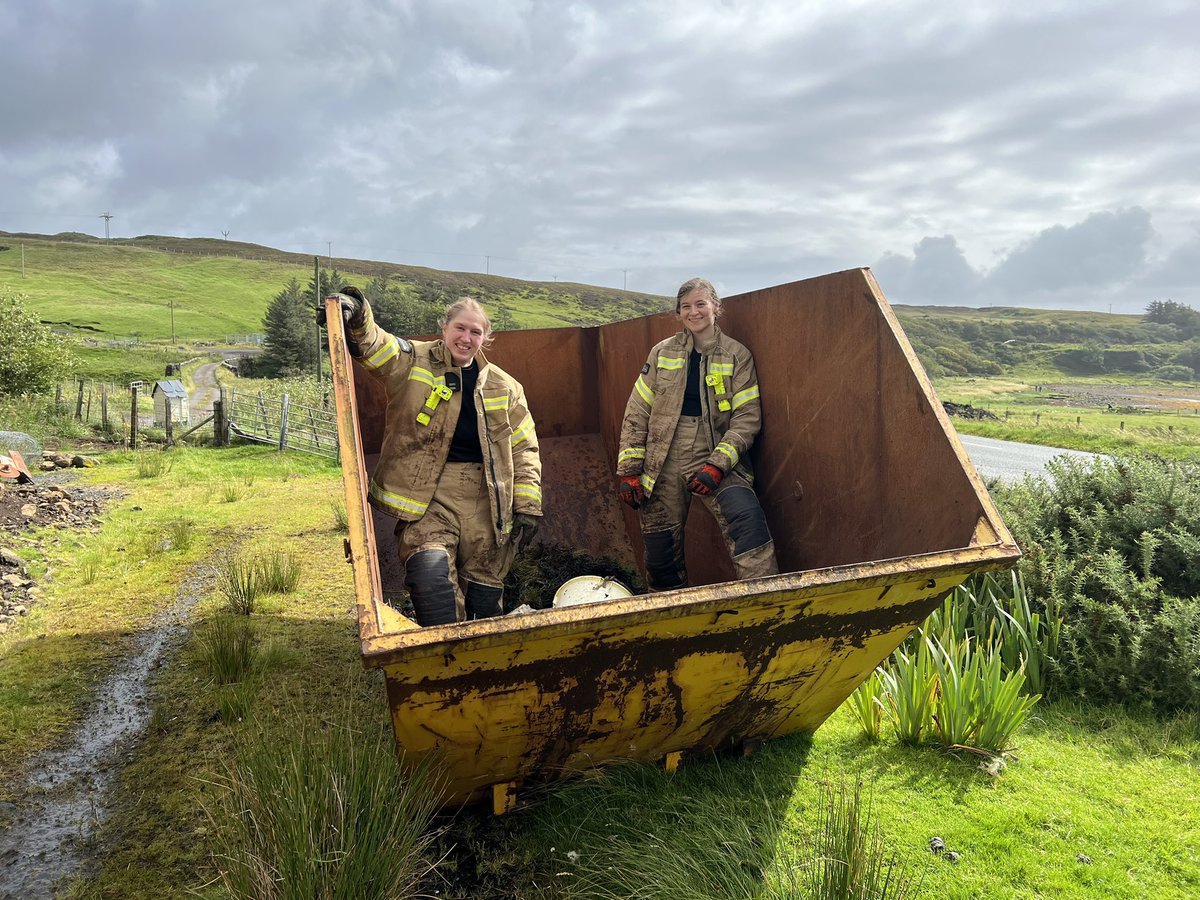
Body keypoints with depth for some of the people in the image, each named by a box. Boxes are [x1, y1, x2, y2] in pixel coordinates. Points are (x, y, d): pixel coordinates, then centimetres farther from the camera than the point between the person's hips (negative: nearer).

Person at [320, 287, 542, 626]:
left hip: (484, 500, 3)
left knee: (485, 597, 8)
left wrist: (528, 507, 4)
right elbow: (372, 345, -11)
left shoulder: (504, 387, 12)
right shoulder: (414, 362, 5)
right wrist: (356, 315, -34)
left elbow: (524, 449, 12)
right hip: (427, 496, -2)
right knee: (430, 571, -26)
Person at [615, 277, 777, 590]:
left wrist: (717, 465, -17)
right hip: (663, 464, 2)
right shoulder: (662, 353, 7)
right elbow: (636, 414, 7)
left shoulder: (737, 356, 2)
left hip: (715, 460, -2)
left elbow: (747, 417, -4)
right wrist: (628, 470, 1)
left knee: (747, 518, -29)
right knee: (661, 555, 5)